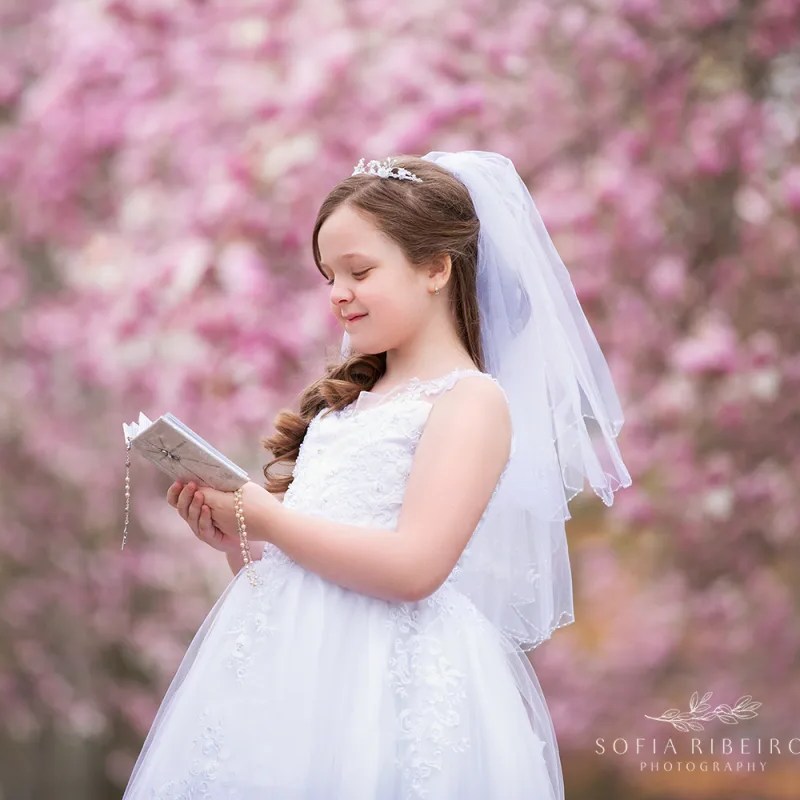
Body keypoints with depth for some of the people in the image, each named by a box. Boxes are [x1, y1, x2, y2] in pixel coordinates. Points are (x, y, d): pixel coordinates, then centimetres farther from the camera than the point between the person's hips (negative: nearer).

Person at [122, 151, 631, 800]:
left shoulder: (471, 399, -4)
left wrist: (261, 516, -12)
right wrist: (230, 533, 2)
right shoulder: (348, 400, 20)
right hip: (289, 667, 7)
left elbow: (412, 568, -18)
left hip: (384, 683, -7)